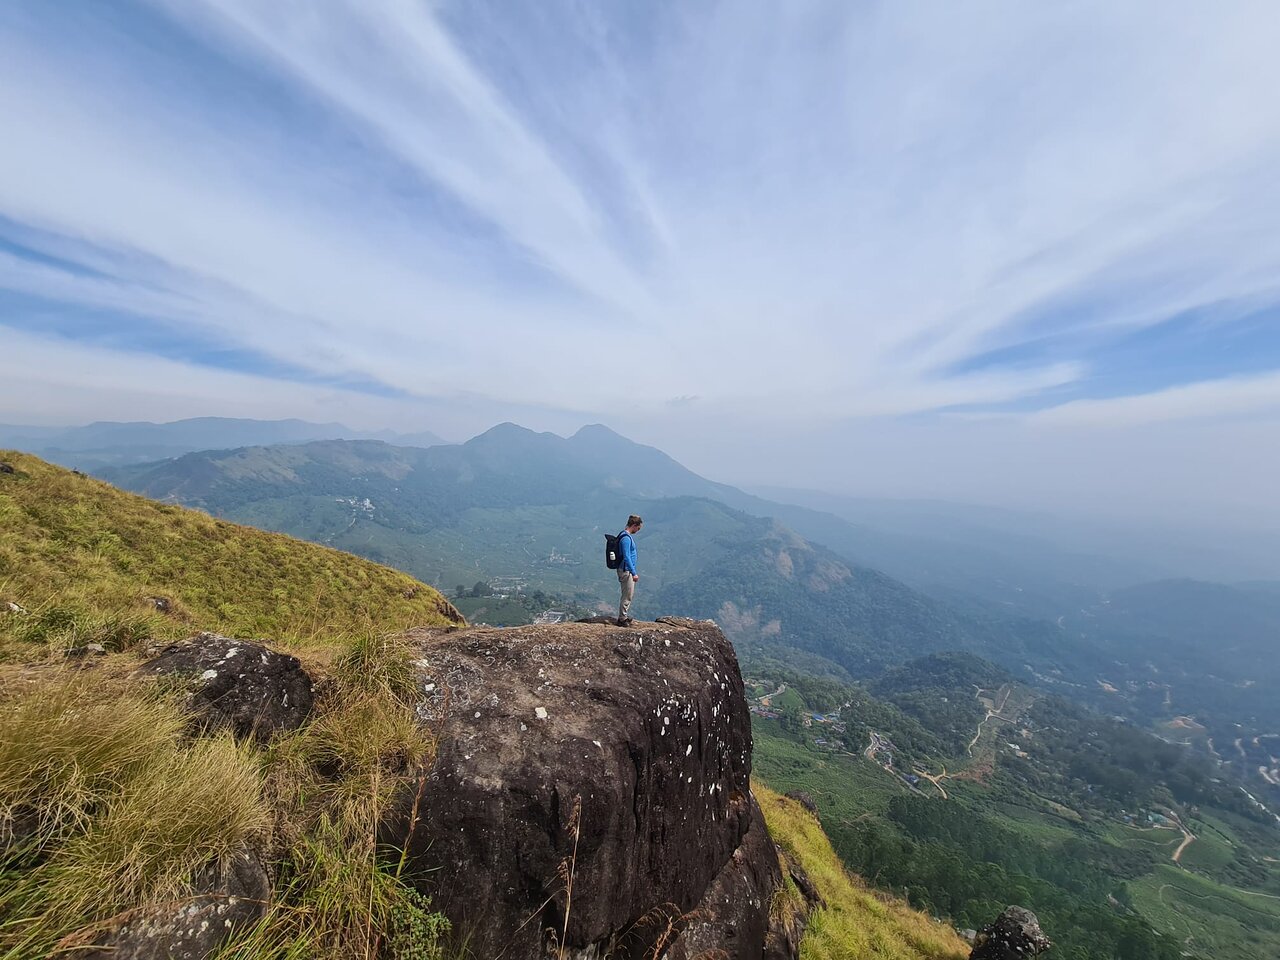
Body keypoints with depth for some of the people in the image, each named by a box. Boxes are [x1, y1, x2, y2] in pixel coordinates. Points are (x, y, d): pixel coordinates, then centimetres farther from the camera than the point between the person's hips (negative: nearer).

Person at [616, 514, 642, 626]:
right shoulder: (626, 538, -21)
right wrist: (634, 573, -23)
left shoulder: (628, 536, 11)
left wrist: (634, 572, 24)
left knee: (630, 594, 19)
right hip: (626, 571, -10)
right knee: (627, 596, 0)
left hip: (628, 571, 10)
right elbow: (626, 557, -25)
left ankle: (623, 616, 30)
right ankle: (622, 619, 11)